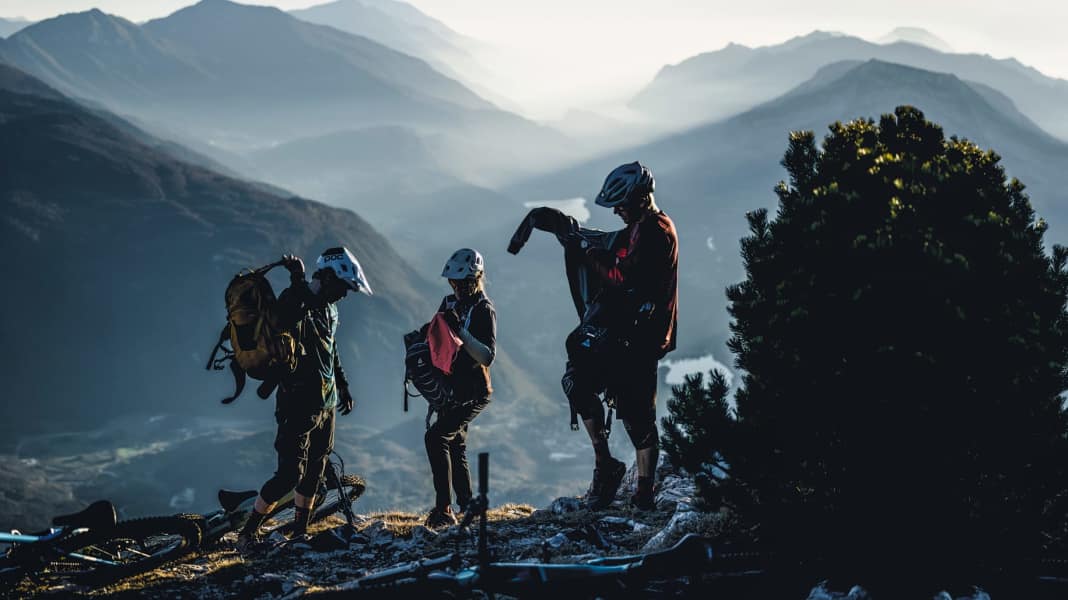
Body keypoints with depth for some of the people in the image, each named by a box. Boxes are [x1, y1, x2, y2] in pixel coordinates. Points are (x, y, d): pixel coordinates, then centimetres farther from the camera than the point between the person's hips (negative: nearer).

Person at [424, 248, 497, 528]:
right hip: (450, 388, 9)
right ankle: (467, 507, 25)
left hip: (473, 392, -9)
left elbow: (487, 356, -22)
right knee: (455, 447, 14)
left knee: (436, 437, -22)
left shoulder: (484, 310, -13)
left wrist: (461, 330, -29)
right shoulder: (450, 303, 10)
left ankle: (443, 510, -22)